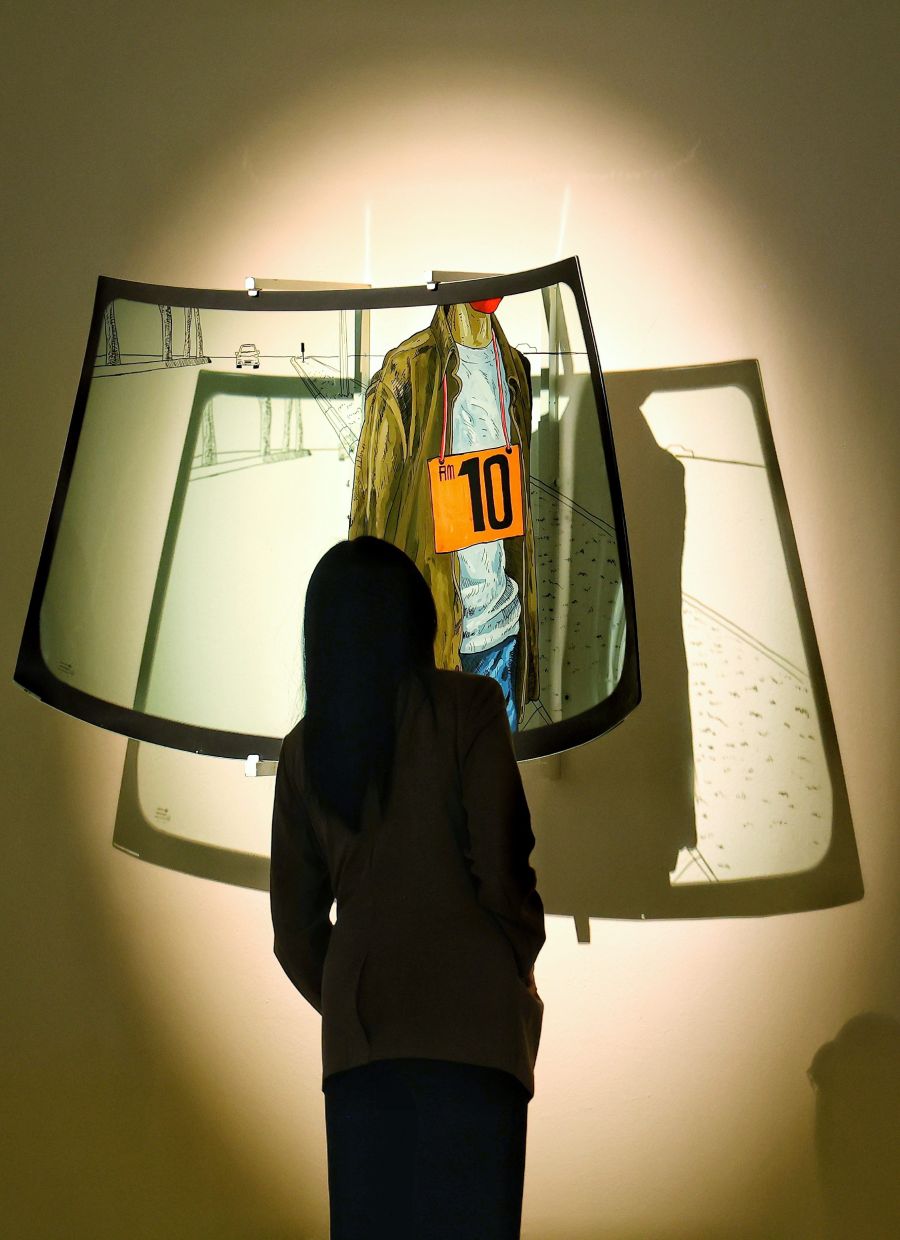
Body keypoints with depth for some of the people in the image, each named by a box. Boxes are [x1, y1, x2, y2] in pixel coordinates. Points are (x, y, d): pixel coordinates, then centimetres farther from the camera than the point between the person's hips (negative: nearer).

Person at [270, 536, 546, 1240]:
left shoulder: (303, 748, 13)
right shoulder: (466, 703, 0)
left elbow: (296, 930, 13)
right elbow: (498, 867, -7)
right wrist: (523, 958, 9)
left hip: (356, 1037, 4)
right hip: (469, 1017, -4)